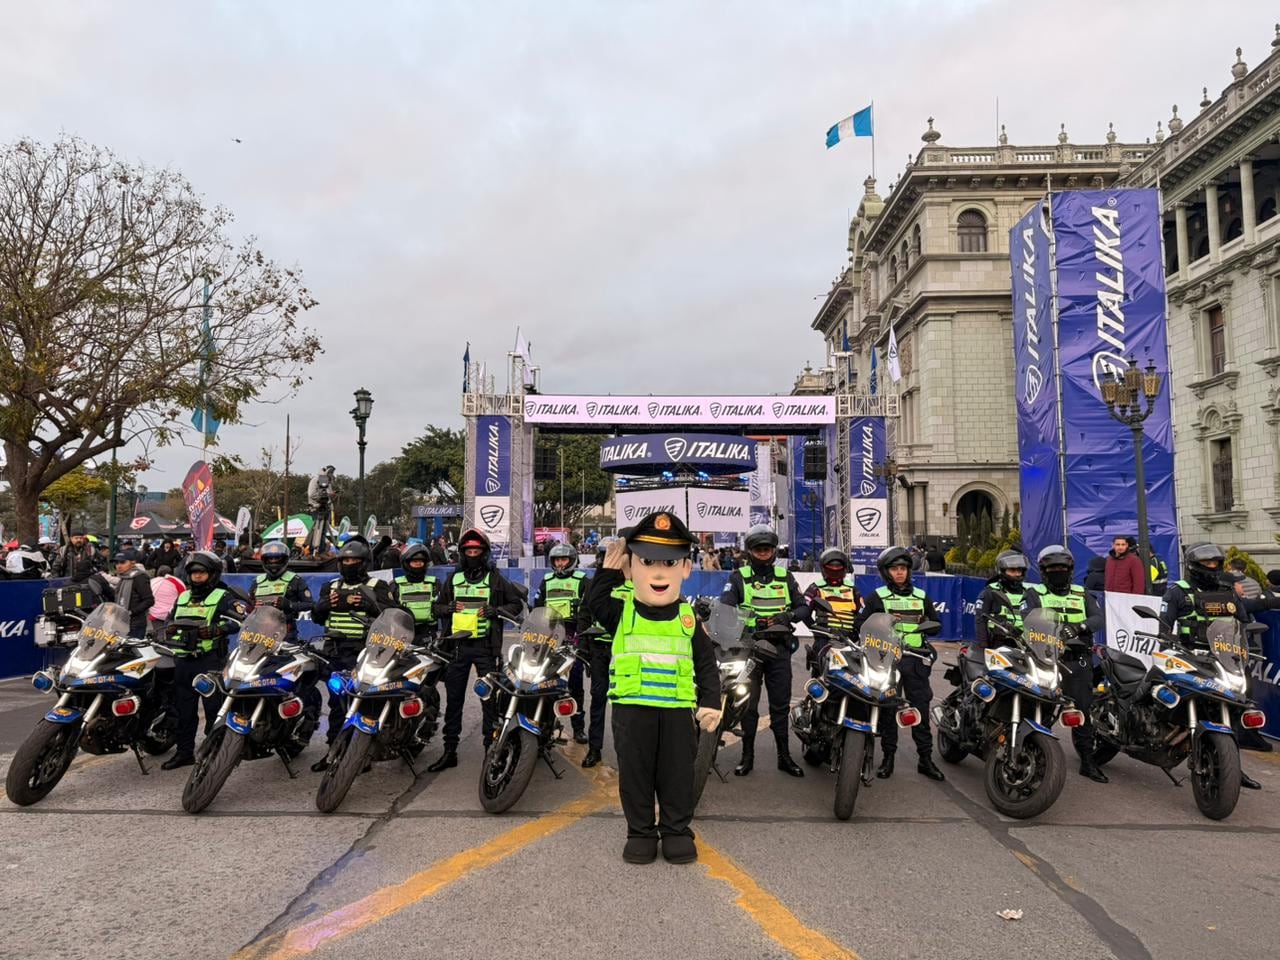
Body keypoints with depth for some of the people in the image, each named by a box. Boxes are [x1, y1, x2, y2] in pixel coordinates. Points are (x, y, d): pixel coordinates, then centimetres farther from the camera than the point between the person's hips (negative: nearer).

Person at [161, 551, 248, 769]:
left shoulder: (223, 597, -3)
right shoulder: (183, 597, 20)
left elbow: (240, 618, -17)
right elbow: (171, 619, 34)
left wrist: (216, 629, -28)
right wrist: (170, 627, 10)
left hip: (210, 659, -7)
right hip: (183, 659, 7)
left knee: (214, 709, -3)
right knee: (184, 708, 14)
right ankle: (185, 751, 24)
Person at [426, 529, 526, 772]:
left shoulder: (495, 579, 4)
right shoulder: (453, 579, 13)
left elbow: (517, 604, 6)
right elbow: (437, 607, 19)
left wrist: (496, 611, -10)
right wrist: (449, 608, -3)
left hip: (485, 645, -3)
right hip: (457, 645, 3)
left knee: (489, 698, 0)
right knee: (453, 699, 8)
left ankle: (492, 749, 8)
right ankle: (449, 750, 17)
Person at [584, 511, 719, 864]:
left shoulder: (688, 619, 3)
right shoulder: (621, 610, 3)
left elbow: (707, 663, 7)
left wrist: (710, 702, -1)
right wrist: (608, 570, -4)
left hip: (679, 709, 1)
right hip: (631, 706, 0)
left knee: (677, 772, 10)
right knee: (634, 771, 9)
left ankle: (676, 829, 26)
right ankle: (641, 831, 24)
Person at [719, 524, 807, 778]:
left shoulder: (785, 576, 9)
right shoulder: (739, 577, 1)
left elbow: (804, 607, 8)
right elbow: (725, 607, -10)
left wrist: (788, 616, -13)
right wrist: (751, 620, -28)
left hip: (779, 646, 2)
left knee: (780, 704, 9)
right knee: (748, 704, 4)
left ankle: (784, 756, 18)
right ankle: (747, 755, 15)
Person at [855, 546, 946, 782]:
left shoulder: (921, 596, 15)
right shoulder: (877, 597, 5)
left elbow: (936, 622, 22)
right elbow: (860, 623, 0)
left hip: (915, 660, 2)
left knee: (921, 709, 2)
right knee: (888, 710, 4)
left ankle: (925, 759, 9)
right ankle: (888, 757, 13)